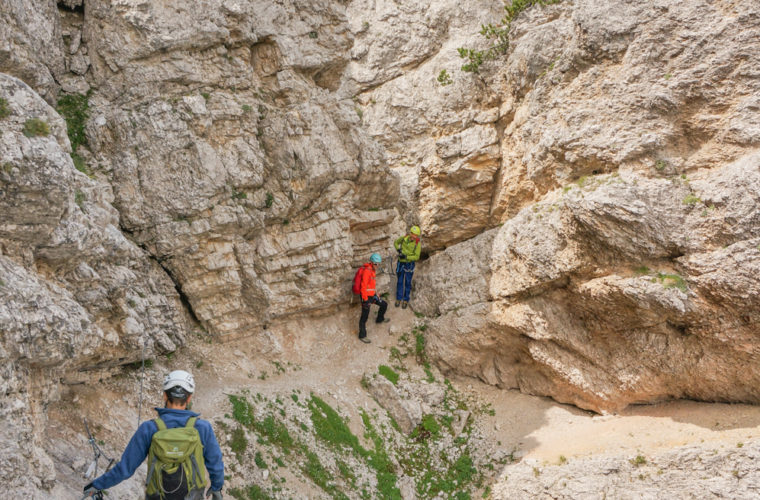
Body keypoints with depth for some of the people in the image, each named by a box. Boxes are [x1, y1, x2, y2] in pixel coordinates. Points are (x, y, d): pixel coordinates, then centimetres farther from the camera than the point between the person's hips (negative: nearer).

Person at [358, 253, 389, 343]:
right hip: (366, 296, -9)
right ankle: (362, 336, 11)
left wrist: (376, 294, 23)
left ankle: (380, 319, 49)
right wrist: (365, 300, -21)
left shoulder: (373, 269, 6)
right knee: (364, 317, -1)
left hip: (372, 295, 9)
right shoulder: (367, 271, -24)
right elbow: (363, 286, -25)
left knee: (384, 304, 23)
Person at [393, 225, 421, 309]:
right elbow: (396, 243, 9)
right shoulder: (404, 238, -9)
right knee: (399, 281, 12)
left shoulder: (417, 244, -17)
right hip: (401, 263, 3)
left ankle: (406, 300, 22)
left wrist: (406, 257, -28)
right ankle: (398, 298, 27)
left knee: (407, 282, 7)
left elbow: (417, 257, -18)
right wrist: (398, 250, -9)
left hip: (410, 264, -3)